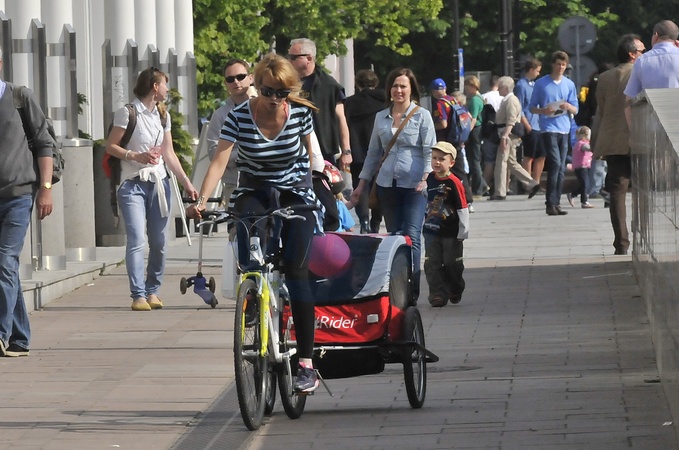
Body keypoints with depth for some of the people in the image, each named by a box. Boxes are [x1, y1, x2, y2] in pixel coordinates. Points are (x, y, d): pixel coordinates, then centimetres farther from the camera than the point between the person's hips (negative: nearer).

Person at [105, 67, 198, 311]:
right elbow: (110, 146, -3)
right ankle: (138, 295, -16)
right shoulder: (127, 113, -4)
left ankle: (153, 290, 15)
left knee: (159, 241, 4)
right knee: (136, 240, -15)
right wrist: (136, 156, -18)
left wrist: (186, 182, 13)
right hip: (133, 184, -6)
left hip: (159, 182, 6)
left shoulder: (162, 115, 15)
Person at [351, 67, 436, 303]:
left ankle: (412, 290, -15)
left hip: (414, 185, -4)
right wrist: (362, 184, 18)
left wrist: (426, 178, -17)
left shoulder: (422, 116, 1)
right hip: (387, 184, 5)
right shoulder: (381, 117, 14)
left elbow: (430, 151, -3)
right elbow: (373, 153, 20)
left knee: (411, 236, -14)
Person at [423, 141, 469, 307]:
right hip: (431, 230, 4)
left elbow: (462, 209, -12)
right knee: (432, 264, -1)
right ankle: (438, 294, 3)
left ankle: (456, 291, 28)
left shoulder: (454, 183, -14)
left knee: (452, 264, 8)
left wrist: (463, 232, -11)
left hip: (451, 233, -4)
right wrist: (424, 223, 18)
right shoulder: (429, 179, 1)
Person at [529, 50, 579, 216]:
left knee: (561, 168, 4)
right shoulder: (541, 84, 3)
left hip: (564, 129, 4)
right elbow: (532, 108, 6)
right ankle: (551, 203, -16)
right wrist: (543, 111, -14)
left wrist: (569, 107, -9)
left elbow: (576, 110, 13)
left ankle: (556, 203, 9)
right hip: (548, 129, -4)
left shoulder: (569, 84, 12)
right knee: (555, 164, -16)